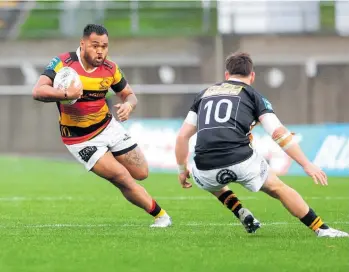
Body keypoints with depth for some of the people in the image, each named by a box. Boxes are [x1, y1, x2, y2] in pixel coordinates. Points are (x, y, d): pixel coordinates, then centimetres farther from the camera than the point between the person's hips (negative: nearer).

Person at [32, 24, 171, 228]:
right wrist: (66, 94, -47)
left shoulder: (110, 69, -6)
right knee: (124, 180, -11)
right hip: (80, 139, -5)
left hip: (108, 126, 5)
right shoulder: (63, 63, -21)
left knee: (141, 173, 5)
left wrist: (128, 105, -18)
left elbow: (129, 95, 7)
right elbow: (38, 91, -30)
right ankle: (160, 215, 5)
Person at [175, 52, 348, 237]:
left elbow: (182, 136, 18)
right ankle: (322, 229, 21)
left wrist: (182, 170, 29)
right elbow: (279, 133, 3)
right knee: (278, 188, 22)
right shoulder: (252, 95, 14)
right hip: (241, 162, -2)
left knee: (212, 183, 39)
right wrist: (306, 165, 5)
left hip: (206, 171, 2)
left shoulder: (205, 94, 24)